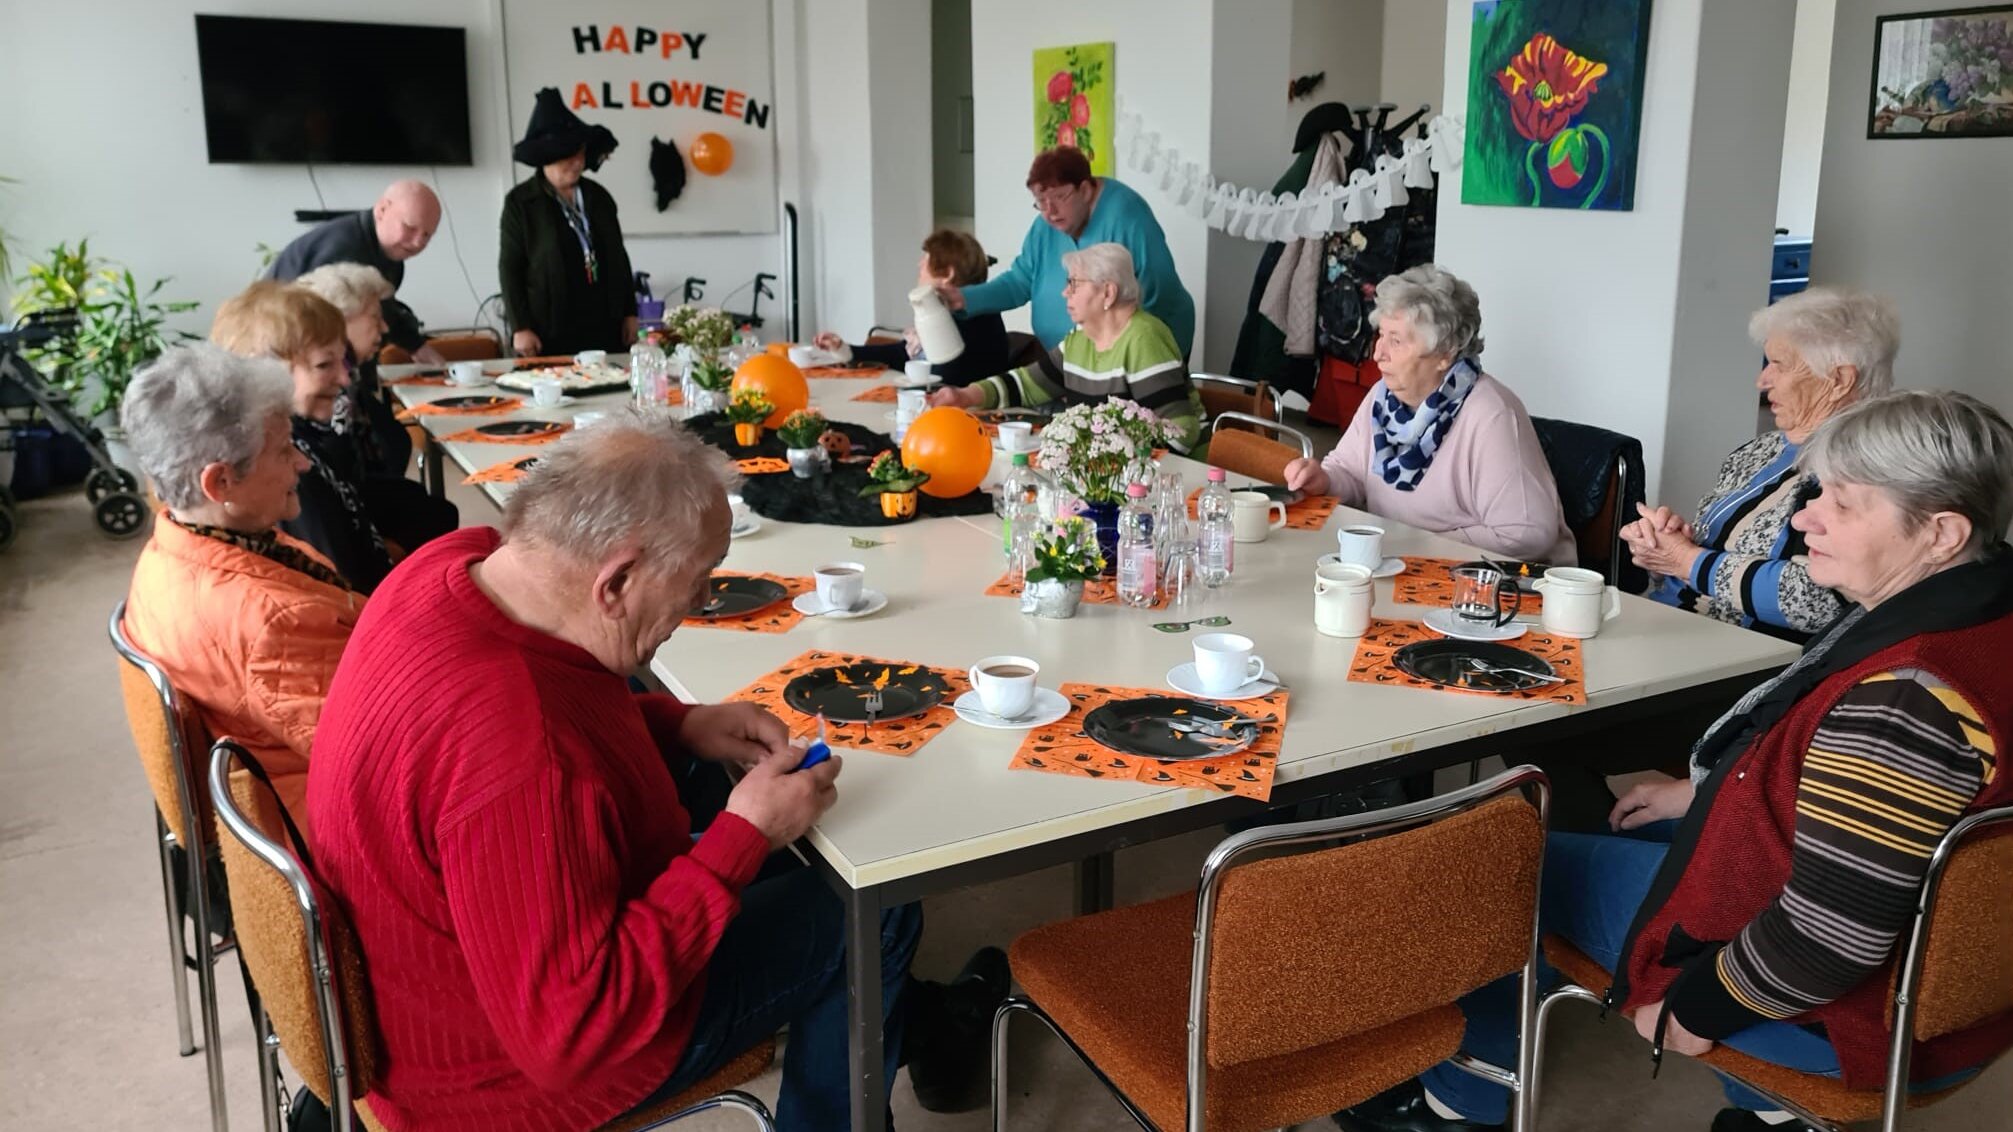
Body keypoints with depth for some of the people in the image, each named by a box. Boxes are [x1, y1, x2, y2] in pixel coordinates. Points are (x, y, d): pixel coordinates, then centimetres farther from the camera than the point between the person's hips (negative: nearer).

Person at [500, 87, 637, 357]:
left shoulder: (598, 196, 12)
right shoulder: (520, 202, -1)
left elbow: (619, 258, 16)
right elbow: (510, 268, -3)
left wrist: (629, 313, 11)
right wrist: (520, 327, -10)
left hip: (605, 327, 4)